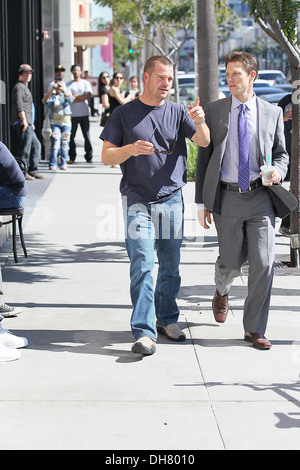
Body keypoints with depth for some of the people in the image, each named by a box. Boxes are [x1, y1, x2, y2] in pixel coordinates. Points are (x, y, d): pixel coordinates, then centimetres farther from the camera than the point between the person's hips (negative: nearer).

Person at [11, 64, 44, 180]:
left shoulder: (25, 87, 26)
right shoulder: (19, 87, -6)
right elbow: (19, 105, -18)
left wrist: (31, 123, 29)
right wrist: (24, 119, -25)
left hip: (27, 123, 11)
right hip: (22, 123, -11)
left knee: (36, 145, 13)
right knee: (24, 149, -10)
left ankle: (32, 170, 15)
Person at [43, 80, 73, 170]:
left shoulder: (65, 95, 13)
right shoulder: (51, 96, 10)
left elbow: (70, 100, -8)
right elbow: (45, 100, -10)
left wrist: (64, 91, -23)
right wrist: (52, 89, -20)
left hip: (66, 122, 2)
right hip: (55, 122, -2)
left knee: (65, 144, 2)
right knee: (55, 143, -13)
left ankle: (63, 164, 11)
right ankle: (52, 165, -11)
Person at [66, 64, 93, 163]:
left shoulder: (86, 83, 11)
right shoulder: (69, 84, 8)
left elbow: (88, 95, -5)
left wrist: (76, 97, -7)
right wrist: (82, 96, -4)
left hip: (84, 113, 0)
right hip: (73, 114, 0)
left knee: (87, 135, -2)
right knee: (71, 136, -2)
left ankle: (89, 156, 4)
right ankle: (72, 157, 5)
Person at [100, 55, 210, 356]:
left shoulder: (178, 112, 8)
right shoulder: (124, 114, 4)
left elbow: (204, 142, -3)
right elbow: (107, 156, 2)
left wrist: (199, 122, -25)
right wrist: (131, 149, -17)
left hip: (172, 199, 3)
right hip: (138, 200, -3)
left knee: (170, 265, 10)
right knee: (142, 266, -11)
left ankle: (167, 319, 25)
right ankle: (144, 332, -13)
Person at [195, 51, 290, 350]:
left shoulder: (272, 113, 7)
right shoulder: (214, 111, 5)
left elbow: (281, 152, 16)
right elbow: (204, 157, 7)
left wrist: (278, 170, -9)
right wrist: (201, 202, 3)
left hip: (261, 197, 0)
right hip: (227, 198, 0)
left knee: (263, 263, -6)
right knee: (231, 262, 6)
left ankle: (254, 329, 6)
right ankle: (221, 291, 43)